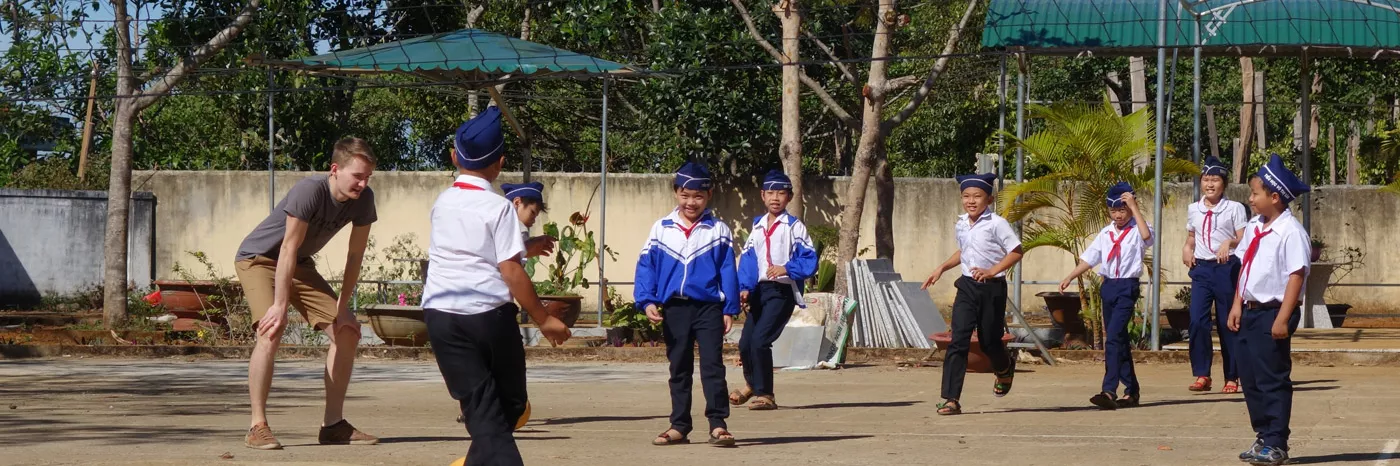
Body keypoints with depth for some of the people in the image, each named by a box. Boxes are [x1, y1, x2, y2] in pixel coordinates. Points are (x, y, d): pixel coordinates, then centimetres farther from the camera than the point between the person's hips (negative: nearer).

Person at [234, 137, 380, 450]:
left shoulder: (363, 199, -13)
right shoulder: (309, 191, -32)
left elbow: (355, 254, -6)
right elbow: (288, 249, -32)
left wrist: (342, 306, -9)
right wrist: (280, 306, -32)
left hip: (299, 265, 7)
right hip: (258, 258, -7)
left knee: (348, 332, -2)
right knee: (272, 332, -28)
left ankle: (333, 424, 6)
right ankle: (258, 427, -23)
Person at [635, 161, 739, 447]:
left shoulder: (718, 231, 2)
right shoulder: (661, 229, 6)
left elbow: (728, 272, 1)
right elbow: (646, 267, 4)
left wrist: (729, 309, -4)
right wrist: (647, 301, -7)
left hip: (708, 307, -3)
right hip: (674, 308, 3)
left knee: (712, 366, -8)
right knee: (679, 369, 10)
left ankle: (718, 424, -8)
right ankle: (679, 427, 16)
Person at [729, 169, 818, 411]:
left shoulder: (794, 227, -3)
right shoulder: (758, 227, 15)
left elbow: (809, 260, -10)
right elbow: (747, 260, 8)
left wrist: (787, 269, -25)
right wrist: (745, 288, -6)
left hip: (783, 291, -6)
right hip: (760, 290, 6)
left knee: (760, 340, -18)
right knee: (745, 343, 9)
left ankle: (765, 395, -7)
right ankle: (752, 384, 38)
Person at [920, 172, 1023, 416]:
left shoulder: (996, 224, -12)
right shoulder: (961, 224, 8)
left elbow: (1016, 251, -13)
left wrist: (992, 271, -22)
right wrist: (941, 268, 17)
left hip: (992, 287, -4)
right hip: (967, 286, 4)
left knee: (989, 340, 9)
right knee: (958, 340, -9)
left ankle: (1005, 369, 47)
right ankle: (951, 399, -13)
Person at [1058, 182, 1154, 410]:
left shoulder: (1136, 231, -3)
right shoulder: (1106, 233, 12)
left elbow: (1147, 236, -27)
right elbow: (1089, 258, 13)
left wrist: (1134, 208, -22)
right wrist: (1069, 278, 3)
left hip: (1127, 287, -7)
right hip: (1108, 286, 7)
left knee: (1113, 337, -18)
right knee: (1119, 340, 13)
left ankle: (1109, 391, -23)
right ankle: (1132, 391, 22)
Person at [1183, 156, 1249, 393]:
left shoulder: (1234, 208, -1)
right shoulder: (1193, 209, 11)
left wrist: (1229, 242, -24)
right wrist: (1187, 250, 2)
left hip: (1226, 268, -3)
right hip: (1201, 268, 3)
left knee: (1227, 324, 3)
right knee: (1197, 321, -12)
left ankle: (1231, 378, 12)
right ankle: (1202, 374, -5)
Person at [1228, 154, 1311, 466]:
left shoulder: (1291, 232, -16)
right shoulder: (1254, 227, 10)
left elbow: (1296, 276, -18)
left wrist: (1283, 319, -22)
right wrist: (1237, 305, 9)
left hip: (1272, 313, -9)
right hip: (1250, 311, 9)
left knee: (1272, 379, -2)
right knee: (1249, 377, 13)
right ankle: (1263, 437, 24)